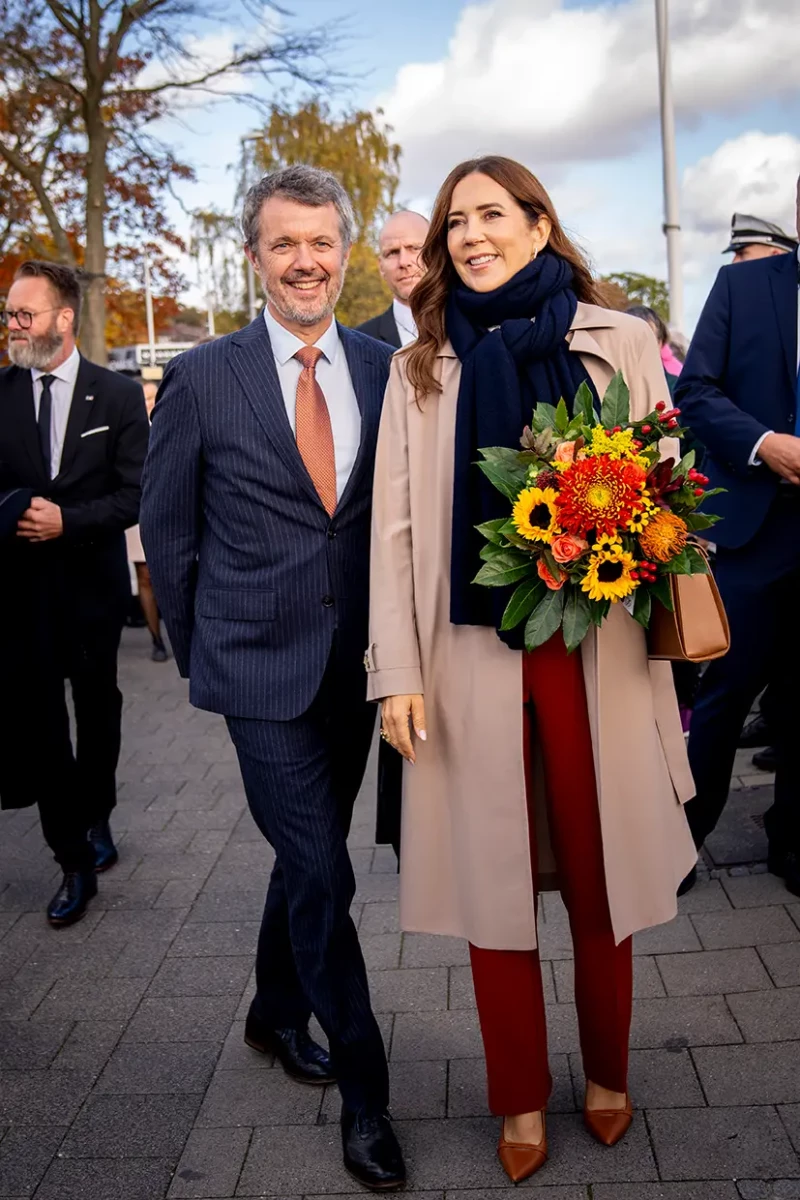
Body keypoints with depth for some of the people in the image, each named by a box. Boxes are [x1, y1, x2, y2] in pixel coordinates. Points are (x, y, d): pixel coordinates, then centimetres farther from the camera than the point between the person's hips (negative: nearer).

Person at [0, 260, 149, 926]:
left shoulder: (118, 394, -3)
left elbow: (136, 494, -6)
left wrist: (67, 520, -17)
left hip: (92, 579, 0)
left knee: (97, 710, 15)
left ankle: (95, 818, 39)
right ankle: (76, 860, 7)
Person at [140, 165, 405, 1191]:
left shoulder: (384, 369, 3)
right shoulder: (200, 379, -6)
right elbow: (167, 531, 1)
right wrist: (200, 656, 4)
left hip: (357, 664, 4)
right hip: (263, 666, -4)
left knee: (307, 857, 19)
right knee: (321, 874, -2)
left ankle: (277, 1015, 44)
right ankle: (363, 1089, 17)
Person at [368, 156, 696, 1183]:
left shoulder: (618, 343, 5)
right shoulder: (420, 368, 8)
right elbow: (396, 525, 4)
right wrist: (395, 673, -3)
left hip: (595, 646, 0)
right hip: (471, 652, 1)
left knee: (599, 870, 10)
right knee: (494, 881, 8)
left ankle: (606, 1076, 34)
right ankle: (521, 1099, 27)